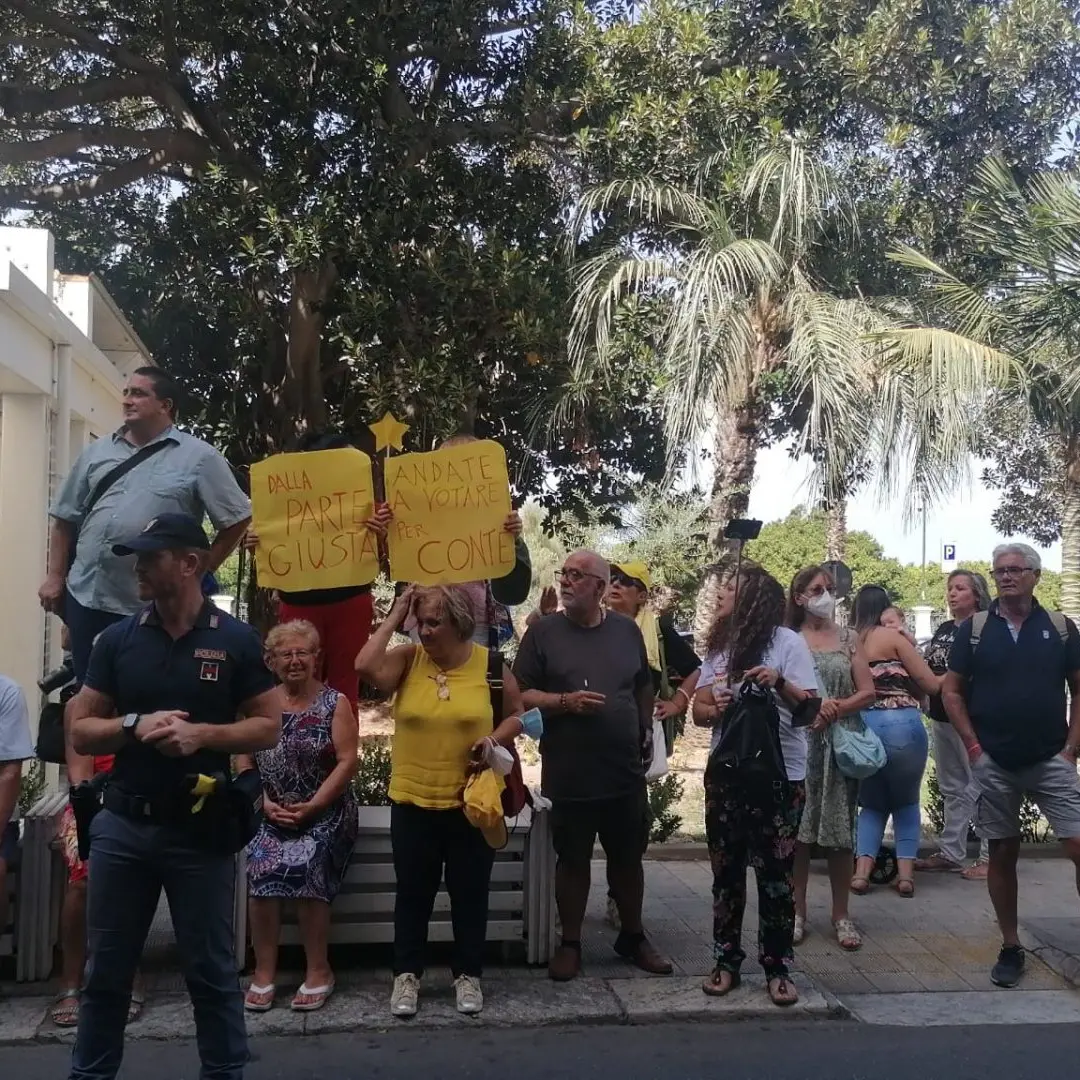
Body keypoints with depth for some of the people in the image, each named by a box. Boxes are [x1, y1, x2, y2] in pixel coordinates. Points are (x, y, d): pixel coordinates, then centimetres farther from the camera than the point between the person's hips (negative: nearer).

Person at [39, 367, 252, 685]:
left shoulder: (199, 456, -2)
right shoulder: (97, 452, 12)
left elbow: (237, 519, 0)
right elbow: (66, 519, 16)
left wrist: (202, 572, -2)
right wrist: (55, 576, 9)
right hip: (85, 597, 4)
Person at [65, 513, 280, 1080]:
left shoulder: (235, 641, -4)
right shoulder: (118, 638, 3)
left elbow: (268, 727, -1)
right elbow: (80, 731, 5)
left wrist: (203, 734, -17)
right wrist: (136, 725, -14)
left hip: (201, 828, -2)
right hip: (122, 824, 3)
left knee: (211, 970, 9)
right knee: (106, 969, 13)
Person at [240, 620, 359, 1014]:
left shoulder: (335, 703, -1)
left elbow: (347, 762, -7)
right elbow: (244, 762, 6)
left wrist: (311, 807, -13)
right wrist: (266, 804, -8)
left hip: (325, 812, -2)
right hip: (271, 813, 3)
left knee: (304, 867, -26)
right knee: (261, 868, -23)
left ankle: (319, 970, -9)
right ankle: (264, 970, -8)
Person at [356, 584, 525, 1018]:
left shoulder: (490, 665, -4)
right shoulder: (408, 659, -3)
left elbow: (517, 714, 6)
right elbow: (365, 666, -22)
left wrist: (495, 739, -14)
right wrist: (393, 618, -15)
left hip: (472, 802, 0)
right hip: (413, 802, 1)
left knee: (470, 893, 11)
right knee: (413, 893, 11)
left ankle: (468, 975, 27)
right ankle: (407, 974, 26)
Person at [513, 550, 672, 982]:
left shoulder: (627, 630, 4)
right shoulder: (543, 631, -4)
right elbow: (520, 695, -6)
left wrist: (646, 732, 15)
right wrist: (565, 701, -19)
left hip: (626, 771, 3)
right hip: (569, 775, -2)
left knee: (628, 857, 15)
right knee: (572, 860, 9)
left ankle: (632, 936, 32)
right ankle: (570, 943, 24)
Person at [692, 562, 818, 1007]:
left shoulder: (788, 643, -7)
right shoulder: (718, 645, 9)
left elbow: (810, 708, -11)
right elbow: (698, 708, 7)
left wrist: (780, 683, -28)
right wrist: (714, 711, -15)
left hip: (779, 774, -5)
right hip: (726, 771, 5)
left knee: (775, 872, 2)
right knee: (726, 870, 9)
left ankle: (777, 968, 12)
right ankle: (727, 961, 20)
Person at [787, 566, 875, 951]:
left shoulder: (848, 638, 7)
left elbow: (867, 692, 1)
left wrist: (834, 710, -13)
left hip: (842, 743, 1)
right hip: (799, 742, -1)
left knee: (840, 831, 5)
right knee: (798, 829, 2)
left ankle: (841, 914, 16)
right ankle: (797, 911, 14)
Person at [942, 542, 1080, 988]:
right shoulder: (974, 629, 1)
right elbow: (952, 691, 4)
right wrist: (973, 746, -4)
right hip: (993, 764, 0)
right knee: (1002, 853, 8)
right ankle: (1010, 948, 20)